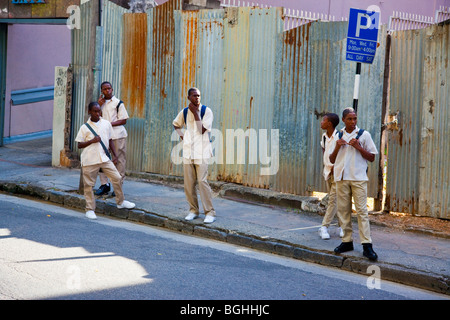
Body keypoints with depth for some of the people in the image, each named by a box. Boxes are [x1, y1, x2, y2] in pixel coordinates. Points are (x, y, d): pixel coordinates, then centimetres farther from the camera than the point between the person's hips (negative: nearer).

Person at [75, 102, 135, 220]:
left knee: (117, 178, -1)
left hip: (104, 157, 3)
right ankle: (90, 209, 13)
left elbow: (110, 141, 16)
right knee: (89, 184, 1)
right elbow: (79, 145, 0)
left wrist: (115, 155, 10)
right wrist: (92, 141, -15)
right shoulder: (85, 127, -2)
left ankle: (120, 202, 19)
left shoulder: (106, 124, 8)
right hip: (89, 160, -3)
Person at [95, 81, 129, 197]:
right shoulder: (101, 102, 16)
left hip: (117, 135, -5)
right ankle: (104, 184, 9)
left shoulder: (118, 103, 0)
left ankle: (119, 186, 2)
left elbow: (123, 120, -4)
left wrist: (109, 124, -15)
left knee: (119, 160, -3)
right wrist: (99, 105, -3)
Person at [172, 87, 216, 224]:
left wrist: (195, 112, -13)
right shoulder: (184, 112, 9)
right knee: (188, 182, 4)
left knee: (202, 181, -13)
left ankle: (210, 212, -8)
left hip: (201, 151, -5)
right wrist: (181, 135, 12)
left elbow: (202, 130, -14)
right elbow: (176, 124, 29)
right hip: (188, 150, 5)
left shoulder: (206, 110, -4)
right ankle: (193, 210, 17)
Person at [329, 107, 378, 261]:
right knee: (343, 210, 6)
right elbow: (332, 160, 16)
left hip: (358, 178, -4)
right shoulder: (338, 136, 14)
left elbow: (372, 157, 3)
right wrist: (337, 147, -3)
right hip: (341, 177, 4)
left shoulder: (364, 135, 4)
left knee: (362, 210, -9)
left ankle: (366, 245, -12)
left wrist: (358, 147, -10)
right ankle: (347, 241, 15)